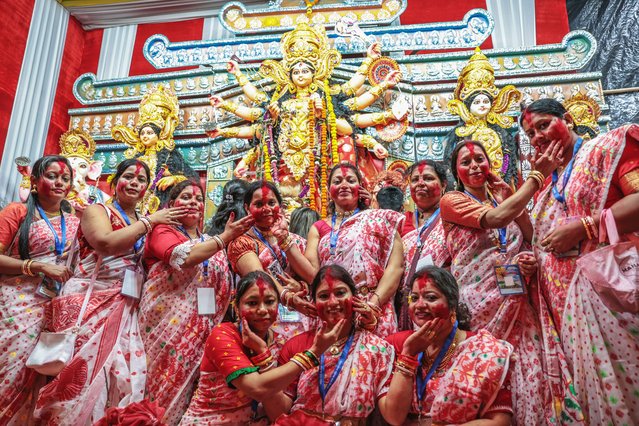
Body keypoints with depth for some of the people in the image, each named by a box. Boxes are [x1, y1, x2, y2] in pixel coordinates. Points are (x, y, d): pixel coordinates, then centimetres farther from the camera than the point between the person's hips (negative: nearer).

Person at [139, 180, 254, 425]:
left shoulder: (211, 242, 18)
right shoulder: (162, 231, 1)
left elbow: (222, 287, 23)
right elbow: (183, 257, -21)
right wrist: (225, 238, -18)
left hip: (203, 326, 5)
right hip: (170, 322, -5)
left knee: (194, 383, 5)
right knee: (170, 380, -4)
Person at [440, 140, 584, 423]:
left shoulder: (504, 200, 18)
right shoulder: (451, 201, 0)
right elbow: (495, 218, -17)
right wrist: (538, 175, -11)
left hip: (516, 303, 5)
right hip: (479, 303, -5)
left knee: (530, 374, -2)